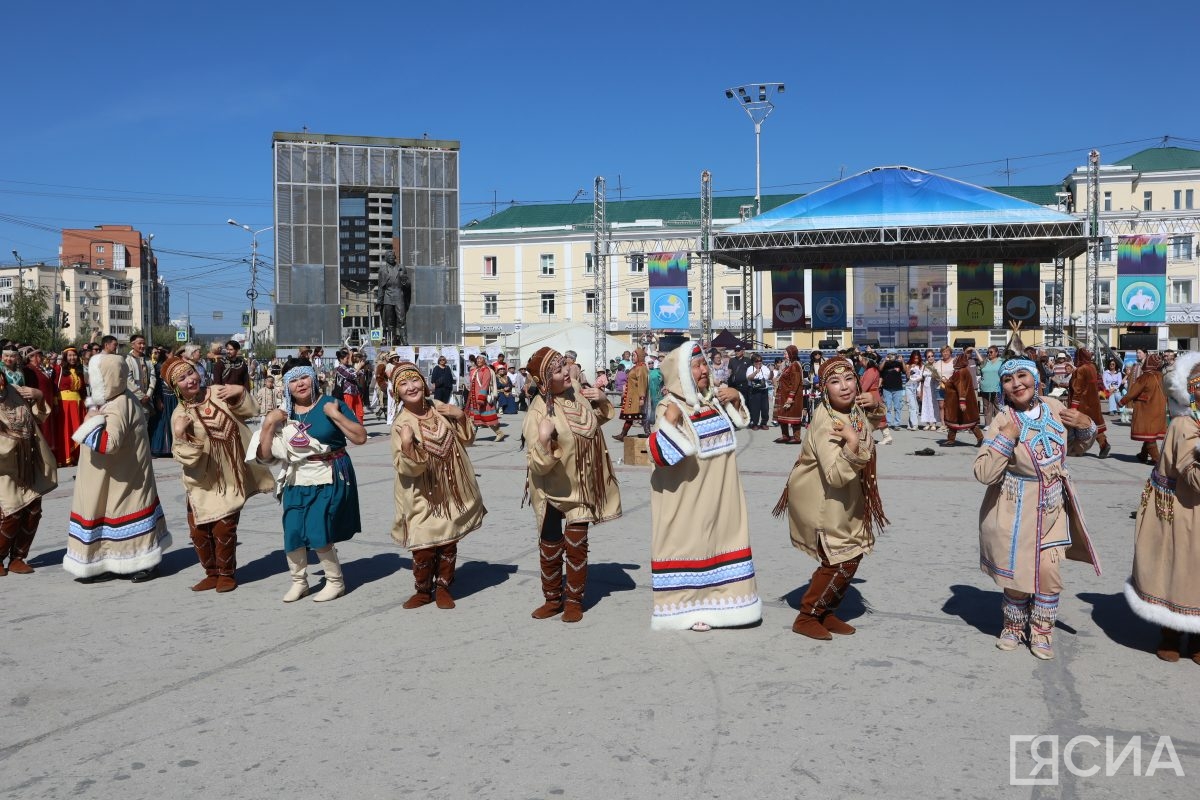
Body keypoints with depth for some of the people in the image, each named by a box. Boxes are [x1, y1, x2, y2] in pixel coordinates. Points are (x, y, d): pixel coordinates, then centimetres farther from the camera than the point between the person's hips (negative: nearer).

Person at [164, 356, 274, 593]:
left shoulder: (219, 392, -5)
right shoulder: (179, 414, -7)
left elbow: (251, 411, 4)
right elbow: (183, 455, -9)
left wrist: (241, 392, -12)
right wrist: (179, 435, -27)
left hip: (230, 478, -1)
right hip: (202, 481, 1)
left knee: (223, 529, -2)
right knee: (198, 530, 6)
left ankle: (227, 574, 19)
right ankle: (212, 573, 27)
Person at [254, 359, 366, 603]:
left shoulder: (331, 404, -5)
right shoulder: (283, 414, 5)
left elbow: (360, 437, -10)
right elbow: (265, 457, 5)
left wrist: (336, 415, -18)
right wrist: (268, 424, -7)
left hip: (329, 480, -4)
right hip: (296, 483, 4)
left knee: (318, 534, -9)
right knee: (293, 533, 4)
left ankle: (336, 582, 11)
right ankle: (298, 581, 27)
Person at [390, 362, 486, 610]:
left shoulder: (438, 408, -1)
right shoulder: (402, 424, -16)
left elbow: (466, 437, 9)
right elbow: (408, 468, -20)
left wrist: (461, 416, -8)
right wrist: (406, 444, -36)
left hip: (451, 491, 4)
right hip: (423, 497, -4)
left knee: (449, 542, 12)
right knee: (423, 547, -1)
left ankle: (443, 587, 29)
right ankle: (423, 590, 22)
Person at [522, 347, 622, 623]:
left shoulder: (577, 391, -6)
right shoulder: (540, 411, -22)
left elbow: (600, 417, 16)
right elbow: (539, 464, -24)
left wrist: (602, 400, -4)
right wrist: (543, 440, -42)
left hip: (582, 486, 3)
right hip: (553, 489, -3)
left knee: (576, 545, 6)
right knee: (550, 547, 8)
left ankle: (574, 600, 19)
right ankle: (553, 599, 26)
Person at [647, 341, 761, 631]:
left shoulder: (715, 397, 4)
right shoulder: (671, 406, -18)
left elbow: (738, 423, 24)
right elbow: (661, 456, -26)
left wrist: (735, 399, 4)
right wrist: (670, 420, -38)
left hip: (719, 493, 7)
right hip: (685, 496, -7)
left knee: (722, 539, 15)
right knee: (687, 544, 1)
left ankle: (715, 599, 31)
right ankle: (686, 606, 15)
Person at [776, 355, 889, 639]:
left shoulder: (853, 407, -6)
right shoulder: (826, 424, -30)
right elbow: (836, 477, -36)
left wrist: (873, 402, 1)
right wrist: (852, 444, -46)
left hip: (845, 499, 9)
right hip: (822, 501, -9)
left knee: (851, 555, 14)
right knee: (842, 560, -4)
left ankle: (826, 613, 29)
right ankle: (806, 617, 11)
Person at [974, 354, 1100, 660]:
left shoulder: (1054, 407, -2)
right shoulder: (1003, 421, -16)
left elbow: (1075, 448, 15)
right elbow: (983, 473, -23)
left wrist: (1086, 427, -5)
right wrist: (1007, 438, -30)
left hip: (1052, 509, 3)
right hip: (1015, 511, -3)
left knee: (1048, 571, -2)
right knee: (1016, 573, 9)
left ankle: (1042, 630, 24)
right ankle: (1014, 626, 36)